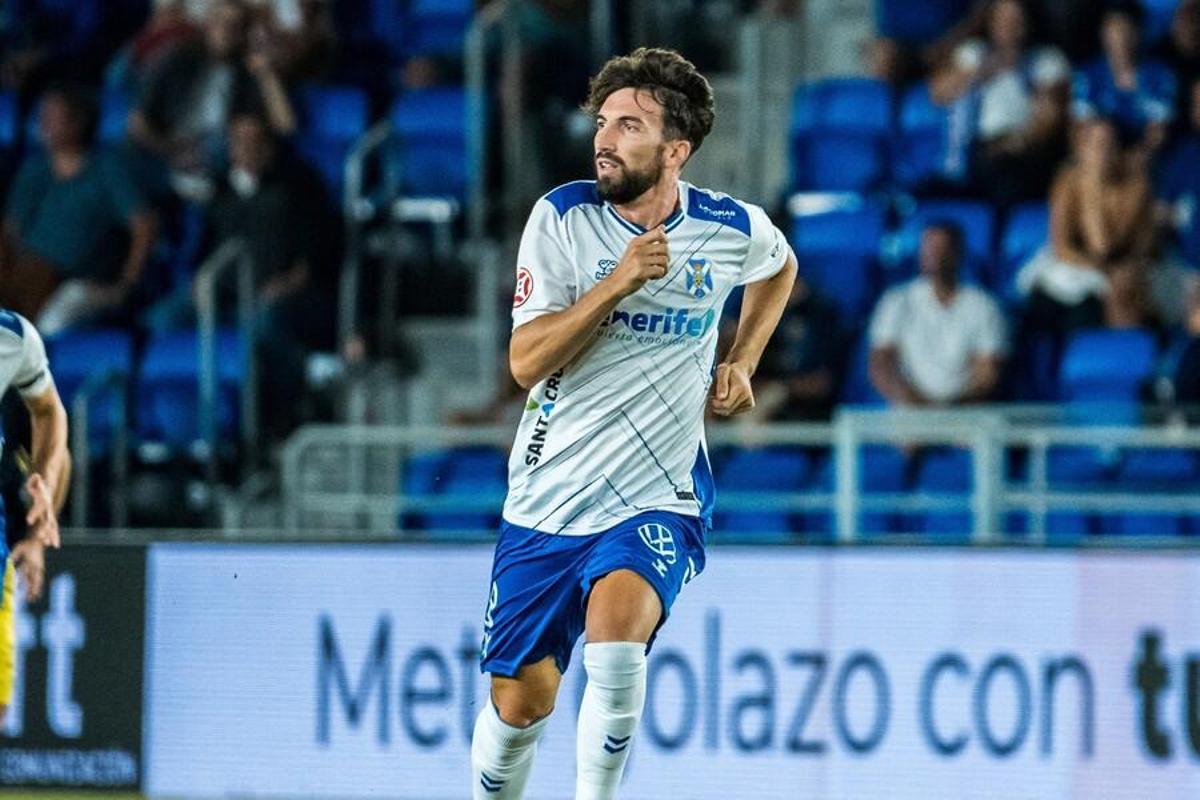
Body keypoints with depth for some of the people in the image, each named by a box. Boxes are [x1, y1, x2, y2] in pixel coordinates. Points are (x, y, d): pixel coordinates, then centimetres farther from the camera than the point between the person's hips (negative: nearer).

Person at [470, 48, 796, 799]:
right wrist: (617, 282, -23)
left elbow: (780, 267, 24)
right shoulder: (563, 217, -7)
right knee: (520, 701, 5)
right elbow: (527, 362, -14)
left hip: (657, 500, -1)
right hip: (549, 496, 1)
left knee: (615, 643, -29)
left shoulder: (735, 229, -3)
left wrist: (741, 363, 12)